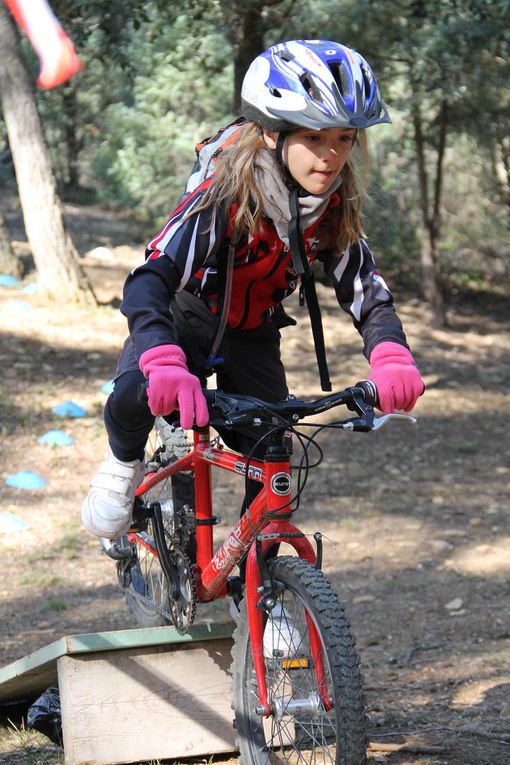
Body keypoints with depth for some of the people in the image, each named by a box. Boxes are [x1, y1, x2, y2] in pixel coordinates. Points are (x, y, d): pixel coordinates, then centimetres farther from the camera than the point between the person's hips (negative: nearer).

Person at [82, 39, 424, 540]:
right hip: (184, 319, -5)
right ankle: (125, 463, 0)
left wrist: (392, 359, -41)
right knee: (133, 399, -33)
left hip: (251, 337, 5)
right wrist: (165, 365, -62)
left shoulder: (335, 211, -18)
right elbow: (149, 282, -43)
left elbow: (368, 296, -17)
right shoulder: (226, 197, -34)